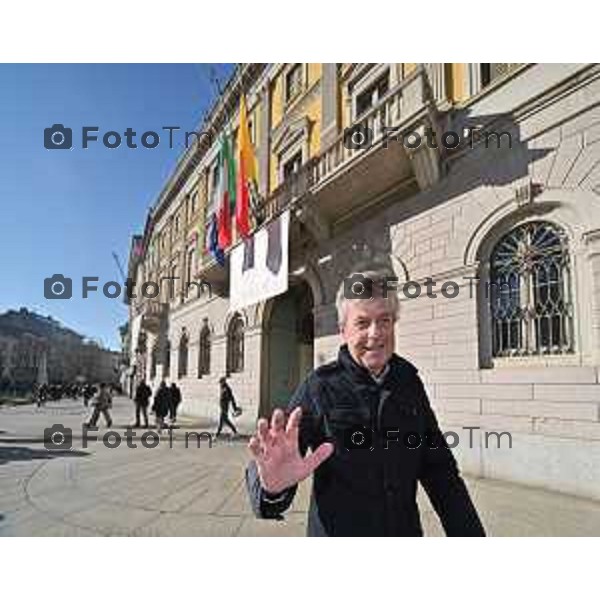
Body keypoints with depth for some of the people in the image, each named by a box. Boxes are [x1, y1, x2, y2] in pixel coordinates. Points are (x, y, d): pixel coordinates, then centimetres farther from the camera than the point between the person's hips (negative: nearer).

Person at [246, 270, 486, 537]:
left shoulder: (409, 381, -3)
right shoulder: (319, 387, -15)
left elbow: (438, 468, 3)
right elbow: (264, 467, -22)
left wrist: (469, 531, 0)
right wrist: (272, 486, -43)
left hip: (405, 529, 4)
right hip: (336, 531, -3)